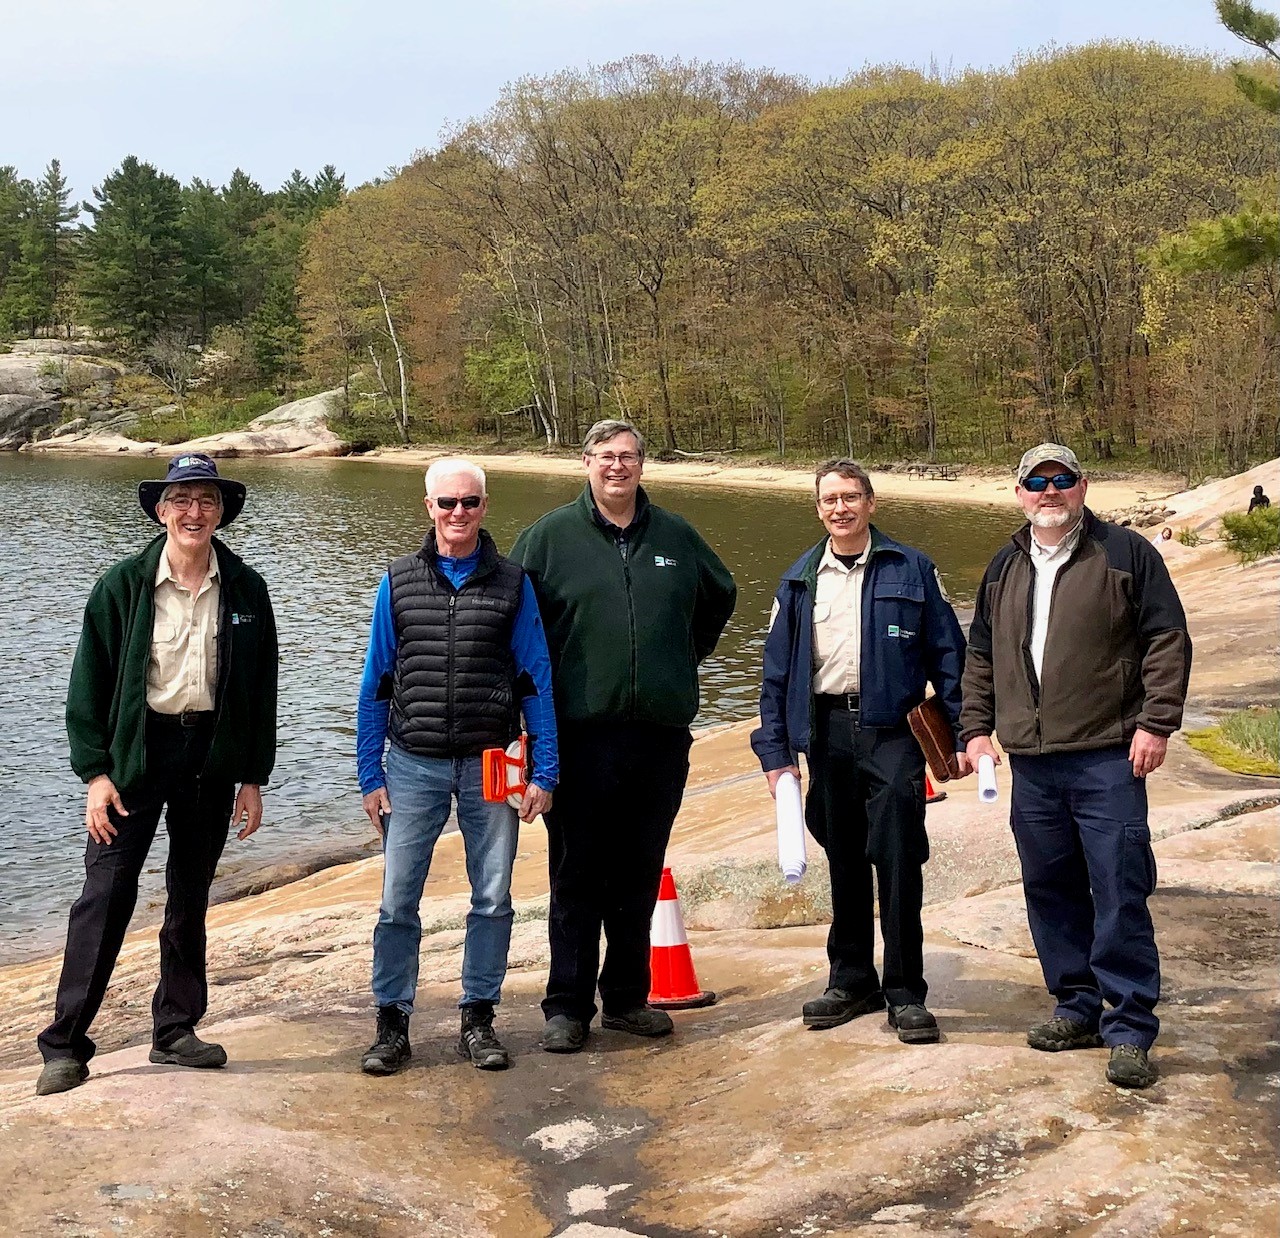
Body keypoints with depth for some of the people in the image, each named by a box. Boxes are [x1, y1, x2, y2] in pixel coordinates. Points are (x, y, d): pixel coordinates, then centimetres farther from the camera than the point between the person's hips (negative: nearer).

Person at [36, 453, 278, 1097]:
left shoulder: (245, 589, 2)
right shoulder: (123, 585, -4)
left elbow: (262, 689, 7)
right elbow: (89, 683, -3)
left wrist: (253, 777, 5)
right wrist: (96, 772, -9)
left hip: (212, 756, 3)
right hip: (136, 754, -2)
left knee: (190, 897, 12)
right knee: (106, 894, -4)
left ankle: (175, 1030, 24)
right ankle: (65, 1043, 4)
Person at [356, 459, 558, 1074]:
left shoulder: (511, 583, 3)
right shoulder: (398, 582, 4)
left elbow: (536, 682, 4)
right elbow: (375, 686, 7)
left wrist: (544, 773, -2)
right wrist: (370, 775, 2)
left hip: (489, 766, 0)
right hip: (414, 766, 0)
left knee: (492, 900, 6)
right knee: (397, 902, 0)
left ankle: (478, 1019, 19)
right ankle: (392, 1024, 13)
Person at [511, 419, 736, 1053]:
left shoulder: (675, 536, 10)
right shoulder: (549, 536, 1)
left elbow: (719, 597, 28)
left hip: (661, 734, 3)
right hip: (580, 734, -3)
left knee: (639, 878, 11)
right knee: (577, 877, 2)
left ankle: (627, 997, 23)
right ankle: (567, 1006, 11)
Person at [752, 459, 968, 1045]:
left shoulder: (911, 570, 3)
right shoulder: (799, 580, 11)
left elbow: (948, 653, 3)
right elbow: (777, 671, 11)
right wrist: (775, 752, 5)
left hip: (892, 729, -3)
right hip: (826, 731, 3)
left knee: (898, 863, -5)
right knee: (844, 863, 12)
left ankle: (905, 992, 4)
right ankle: (851, 980, 24)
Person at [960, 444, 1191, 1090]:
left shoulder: (1126, 553, 0)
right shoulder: (1005, 568, 15)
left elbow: (1168, 641, -4)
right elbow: (981, 655, 21)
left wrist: (1156, 722, -11)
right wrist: (977, 725, 11)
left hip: (1108, 758, -5)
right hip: (1031, 763, 5)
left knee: (1119, 895, -6)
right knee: (1050, 890, 10)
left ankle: (1130, 1030, 2)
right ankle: (1078, 1009, 23)